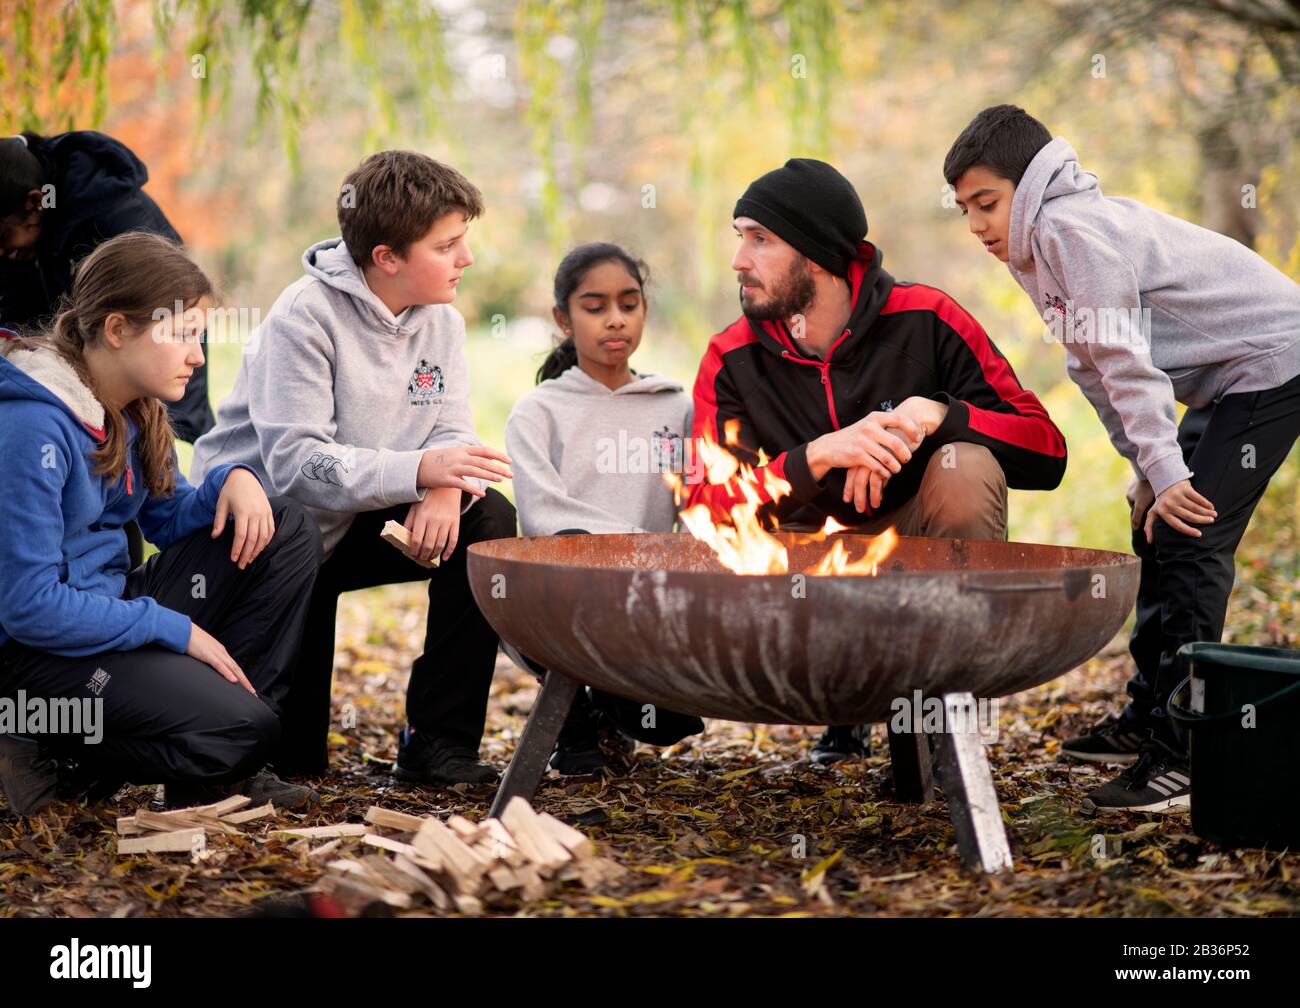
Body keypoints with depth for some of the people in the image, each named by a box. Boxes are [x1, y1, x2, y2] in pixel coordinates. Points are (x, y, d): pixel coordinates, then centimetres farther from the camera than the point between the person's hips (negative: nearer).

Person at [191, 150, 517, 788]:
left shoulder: (442, 323, -1)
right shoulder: (305, 316, -22)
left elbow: (452, 433, -5)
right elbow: (295, 462, -30)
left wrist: (447, 487, -29)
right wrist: (418, 469, -41)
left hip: (352, 525, 6)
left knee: (490, 523, -18)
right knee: (291, 757, -14)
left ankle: (438, 741, -12)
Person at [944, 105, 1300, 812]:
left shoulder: (1073, 228, -20)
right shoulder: (1041, 247, 10)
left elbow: (1125, 358, -25)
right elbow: (1093, 367, 10)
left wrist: (1167, 472, -26)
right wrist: (1145, 470, 5)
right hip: (1226, 380, 10)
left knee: (1188, 540, -16)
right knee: (1157, 537, 12)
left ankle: (1182, 757, -15)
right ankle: (1148, 719, 22)